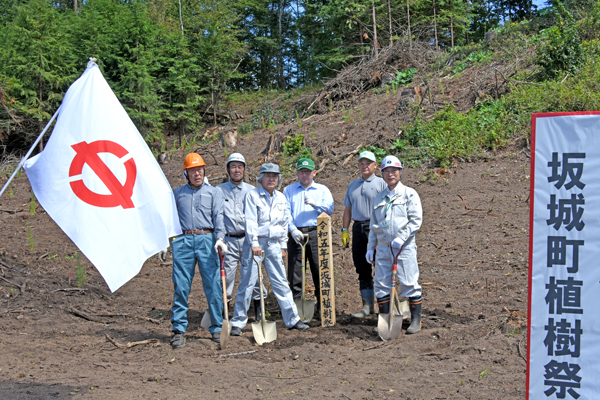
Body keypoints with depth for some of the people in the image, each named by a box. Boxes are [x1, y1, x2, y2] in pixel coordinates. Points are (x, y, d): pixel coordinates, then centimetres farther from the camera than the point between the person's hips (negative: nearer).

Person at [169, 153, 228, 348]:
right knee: (181, 287, -2)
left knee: (213, 286, -3)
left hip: (207, 240, -1)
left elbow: (218, 216, 2)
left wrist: (220, 238, -13)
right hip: (183, 241, 1)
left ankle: (217, 328, 5)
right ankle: (179, 330, 4)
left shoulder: (213, 192, 14)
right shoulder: (177, 193, 18)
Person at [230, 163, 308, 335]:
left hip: (273, 244, 5)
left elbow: (284, 223, 19)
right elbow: (250, 221, -12)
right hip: (255, 243, -4)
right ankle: (238, 322, 5)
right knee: (247, 283, -3)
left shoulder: (281, 198, 12)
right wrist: (254, 243, -20)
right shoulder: (252, 195, -5)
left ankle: (292, 319, 13)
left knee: (281, 282, 7)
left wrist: (283, 245, 16)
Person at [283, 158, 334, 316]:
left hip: (316, 233, 0)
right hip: (296, 234, 0)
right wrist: (293, 229, -12)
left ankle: (322, 304, 6)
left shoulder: (322, 190, 14)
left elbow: (330, 208, -1)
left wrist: (314, 204, -17)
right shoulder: (289, 190, 15)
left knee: (320, 269, -2)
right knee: (295, 270, -1)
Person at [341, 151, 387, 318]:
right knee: (362, 268, 7)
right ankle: (367, 305, 14)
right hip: (358, 228, 6)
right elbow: (348, 209, 22)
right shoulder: (353, 185, 19)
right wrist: (344, 230, 13)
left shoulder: (381, 183, 1)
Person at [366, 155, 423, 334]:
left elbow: (416, 220, -6)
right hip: (383, 247, 5)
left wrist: (401, 238, -16)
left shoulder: (409, 194, 2)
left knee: (409, 284, -6)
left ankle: (416, 320, 5)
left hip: (404, 247, -5)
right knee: (381, 285, 4)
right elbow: (373, 225, 21)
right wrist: (370, 247, 15)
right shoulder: (378, 198, 17)